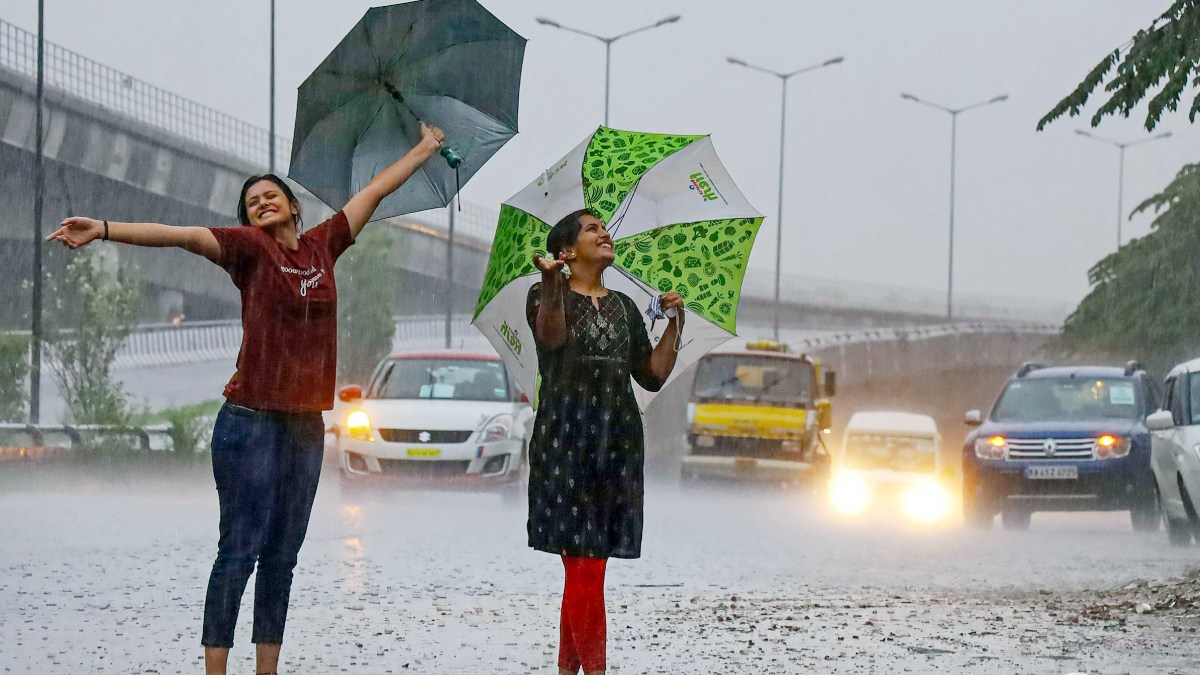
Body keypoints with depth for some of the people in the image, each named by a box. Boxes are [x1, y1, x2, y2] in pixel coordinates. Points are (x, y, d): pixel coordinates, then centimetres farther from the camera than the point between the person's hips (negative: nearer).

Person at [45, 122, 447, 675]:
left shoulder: (321, 246, 11)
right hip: (253, 420, -6)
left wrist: (424, 150, 35)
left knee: (281, 558, 8)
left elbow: (374, 191, 23)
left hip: (307, 425, 6)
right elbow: (180, 235, -16)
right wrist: (104, 231, -28)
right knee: (239, 553, -7)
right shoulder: (250, 247, -3)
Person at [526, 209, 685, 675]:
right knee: (586, 562, -12)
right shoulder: (547, 294, 3)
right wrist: (552, 285, -37)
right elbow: (551, 335, -21)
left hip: (617, 440, 5)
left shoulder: (624, 308, 19)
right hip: (566, 438, -5)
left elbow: (652, 376, 17)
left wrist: (675, 324, 7)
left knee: (581, 565, 2)